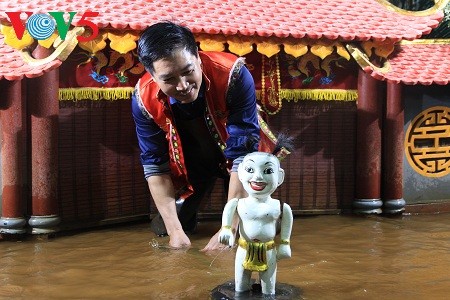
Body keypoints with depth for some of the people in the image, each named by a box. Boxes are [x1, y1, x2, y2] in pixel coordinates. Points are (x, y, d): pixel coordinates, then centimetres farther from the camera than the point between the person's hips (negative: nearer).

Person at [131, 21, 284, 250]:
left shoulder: (233, 75, -38)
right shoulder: (144, 99, -28)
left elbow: (244, 155, -38)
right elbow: (155, 165, -19)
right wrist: (175, 230, -26)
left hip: (233, 155, -1)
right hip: (190, 161, 2)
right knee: (164, 229, -2)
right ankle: (184, 213, 30)